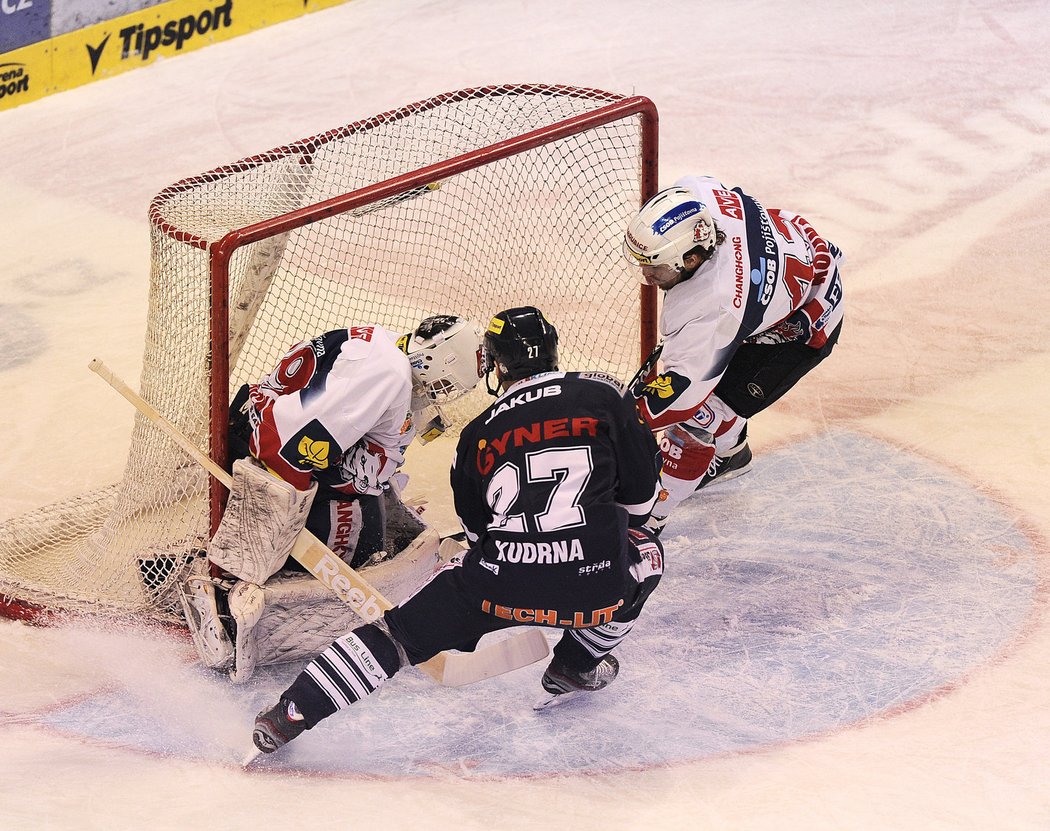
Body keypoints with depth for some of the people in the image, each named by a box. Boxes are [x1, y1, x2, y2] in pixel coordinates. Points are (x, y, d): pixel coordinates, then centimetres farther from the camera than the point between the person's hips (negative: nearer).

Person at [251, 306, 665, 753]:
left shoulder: (477, 435, 12)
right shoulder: (603, 395, 6)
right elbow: (641, 492, 7)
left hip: (499, 584, 1)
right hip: (596, 587, -1)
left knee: (403, 630, 13)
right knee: (645, 552, 31)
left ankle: (293, 711, 3)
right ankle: (576, 664, 29)